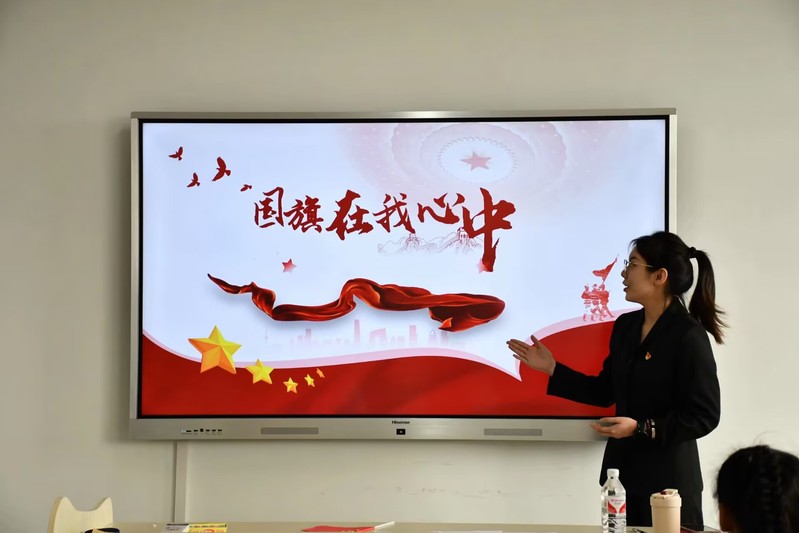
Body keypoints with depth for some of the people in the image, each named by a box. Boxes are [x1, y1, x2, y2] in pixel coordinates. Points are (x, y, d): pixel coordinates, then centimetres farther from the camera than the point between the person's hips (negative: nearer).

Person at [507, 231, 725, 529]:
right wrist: (552, 369, 10)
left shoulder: (689, 336, -14)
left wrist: (641, 428, -21)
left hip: (669, 479, -7)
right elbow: (606, 392, 15)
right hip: (623, 471, 7)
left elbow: (705, 416, -14)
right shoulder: (625, 326, 8)